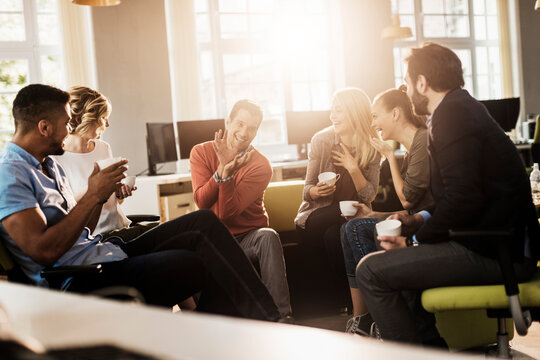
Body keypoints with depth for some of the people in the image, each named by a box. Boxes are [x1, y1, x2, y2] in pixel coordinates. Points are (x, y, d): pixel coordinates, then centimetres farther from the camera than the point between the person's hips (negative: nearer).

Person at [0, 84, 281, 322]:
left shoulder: (49, 166, 20)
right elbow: (44, 251, -22)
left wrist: (101, 194, 3)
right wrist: (93, 196, -14)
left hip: (106, 253, 10)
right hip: (83, 280, -10)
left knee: (204, 221, -3)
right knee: (212, 266, -17)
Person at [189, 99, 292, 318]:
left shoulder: (260, 165, -8)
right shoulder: (201, 152, 1)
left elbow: (227, 212, -16)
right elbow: (201, 202, -13)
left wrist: (228, 173, -28)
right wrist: (222, 168, -24)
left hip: (249, 236, -1)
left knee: (268, 236, -33)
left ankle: (280, 314, -33)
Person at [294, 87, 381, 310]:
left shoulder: (371, 148, -2)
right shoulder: (321, 140, -3)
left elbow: (369, 196, -4)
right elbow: (307, 190, 0)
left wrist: (353, 168, -19)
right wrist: (317, 191, -24)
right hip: (319, 214, 1)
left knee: (333, 235, -32)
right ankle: (343, 297, -9)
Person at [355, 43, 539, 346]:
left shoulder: (452, 113, -15)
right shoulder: (465, 107, 17)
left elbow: (463, 197, -24)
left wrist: (415, 239, -11)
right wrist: (420, 219, 12)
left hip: (493, 251, -11)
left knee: (371, 271, -12)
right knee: (398, 260, 27)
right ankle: (432, 345, 29)